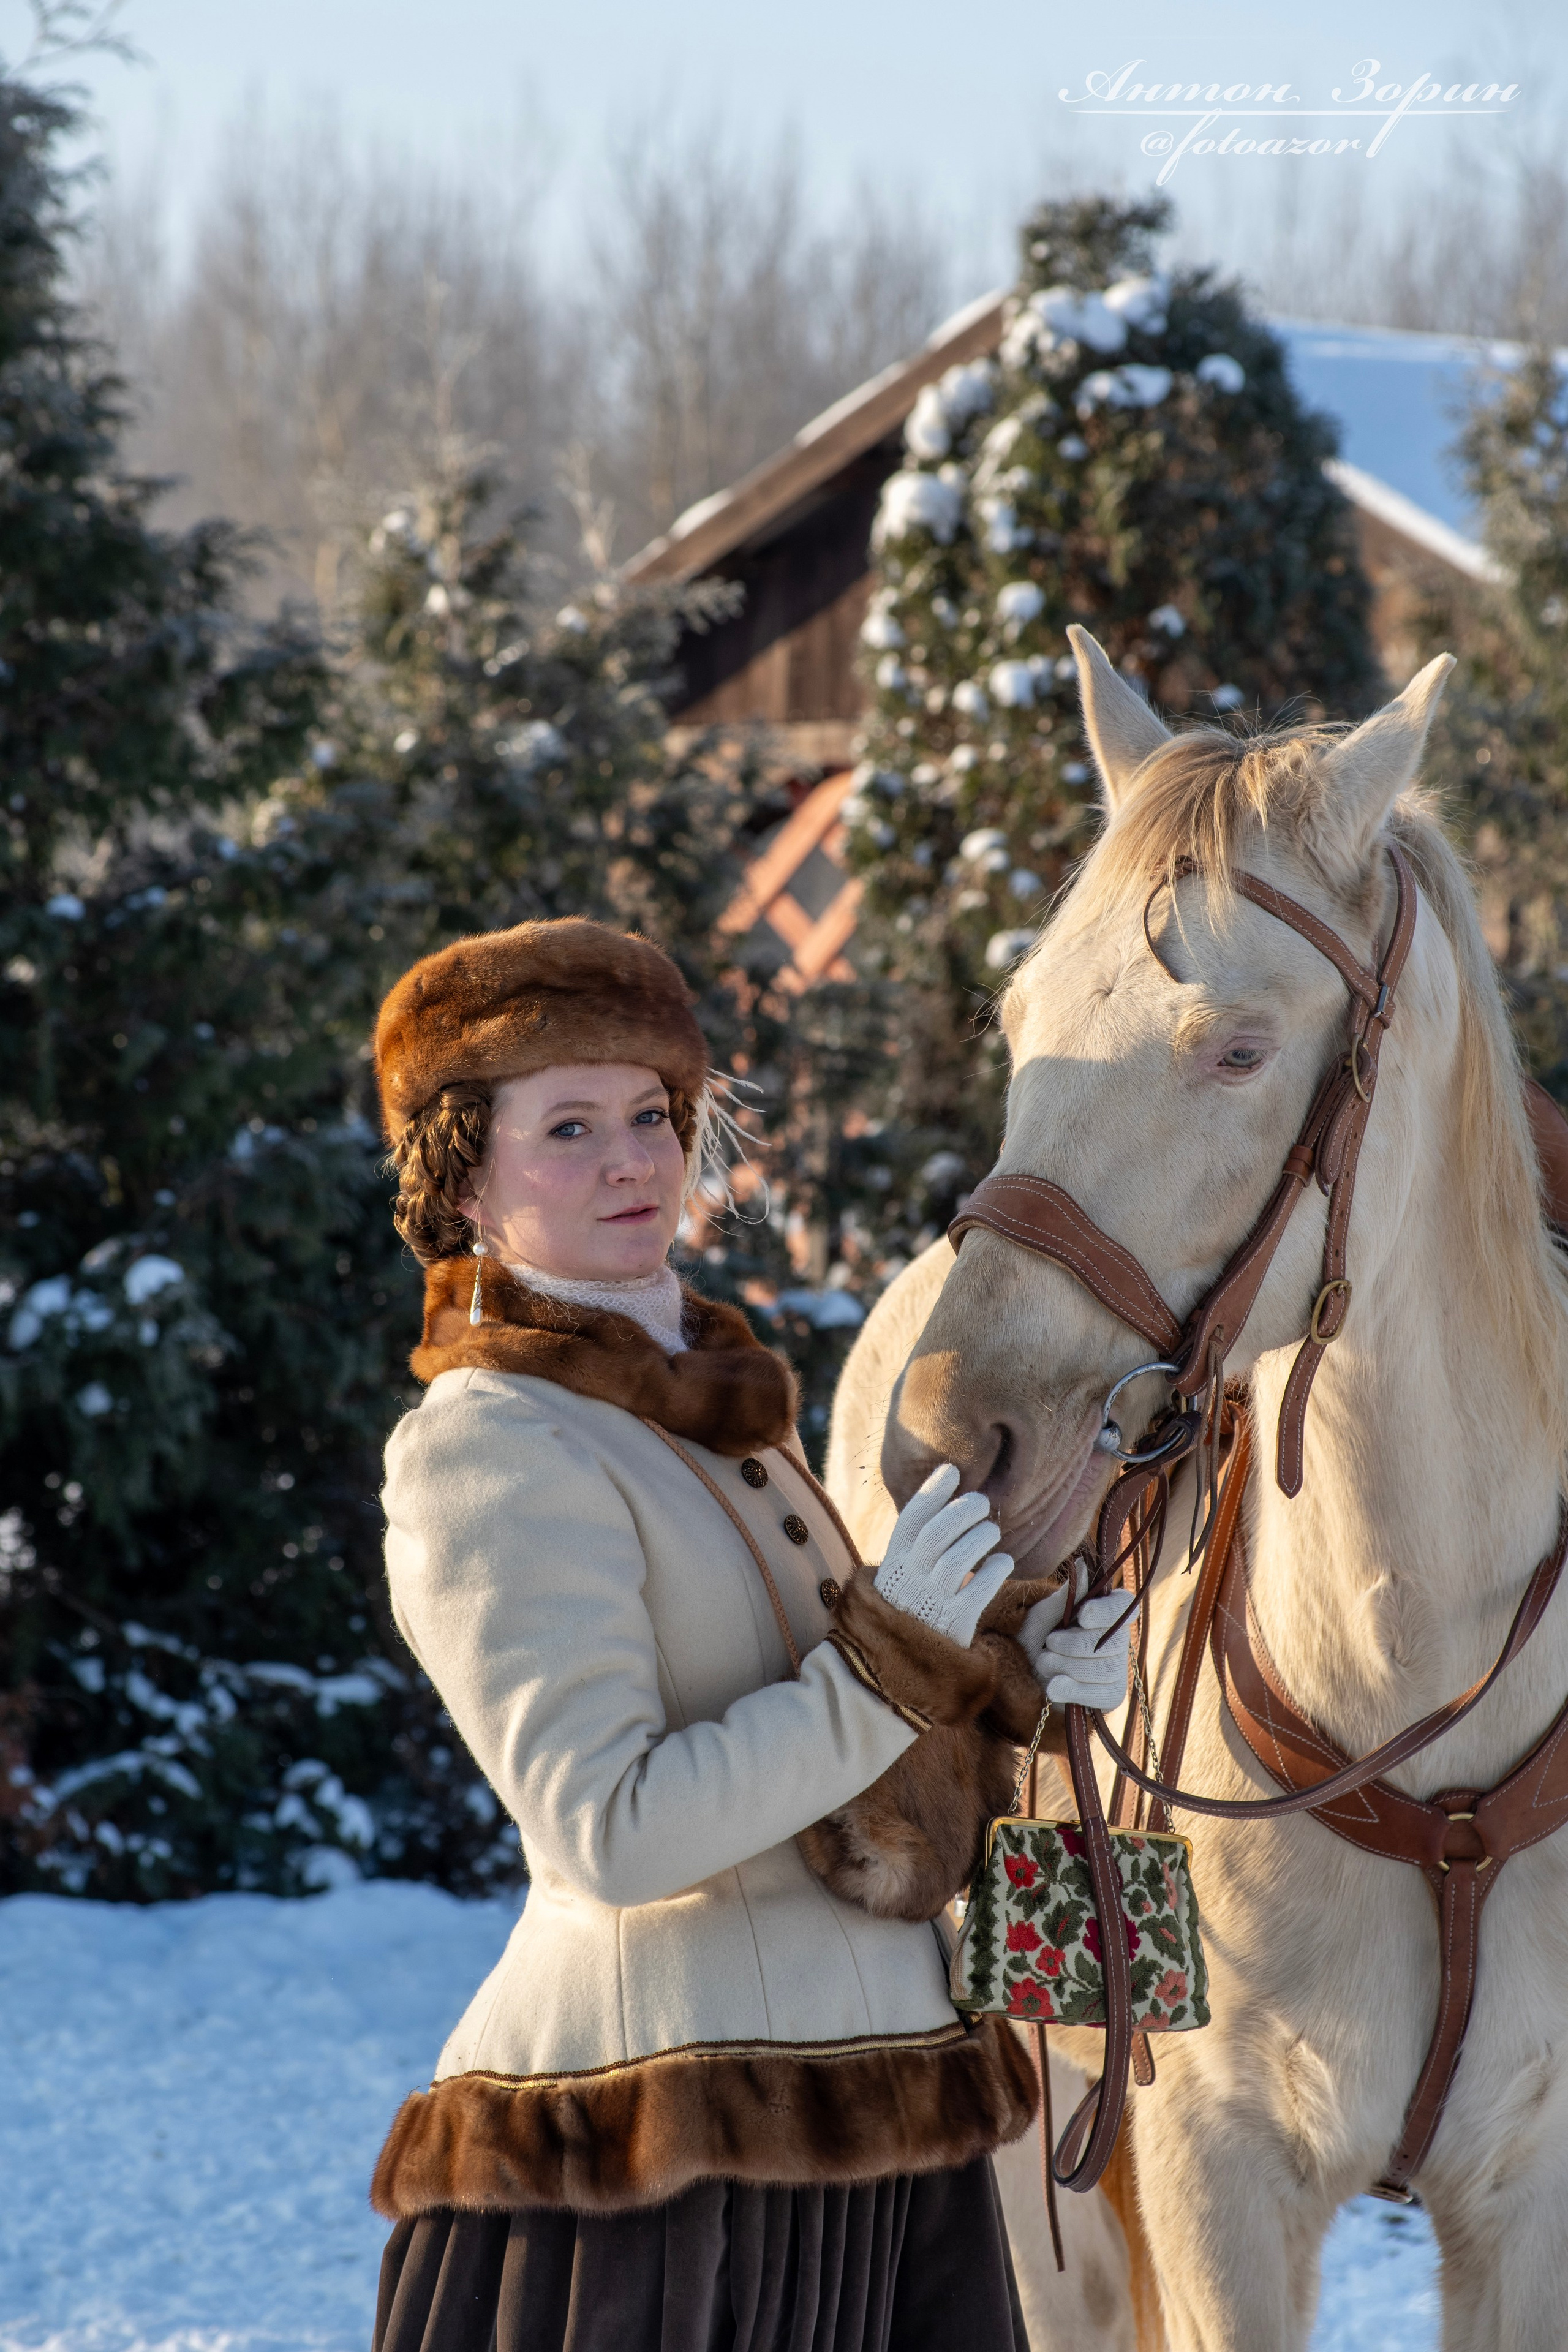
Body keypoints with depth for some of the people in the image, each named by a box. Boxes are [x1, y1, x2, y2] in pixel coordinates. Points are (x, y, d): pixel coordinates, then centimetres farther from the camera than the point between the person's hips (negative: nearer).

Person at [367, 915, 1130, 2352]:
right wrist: (887, 1664, -21)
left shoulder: (715, 1412, 16)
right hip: (672, 2138, -9)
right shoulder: (492, 1450, -12)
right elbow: (607, 1834, -21)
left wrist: (1006, 1667, 7)